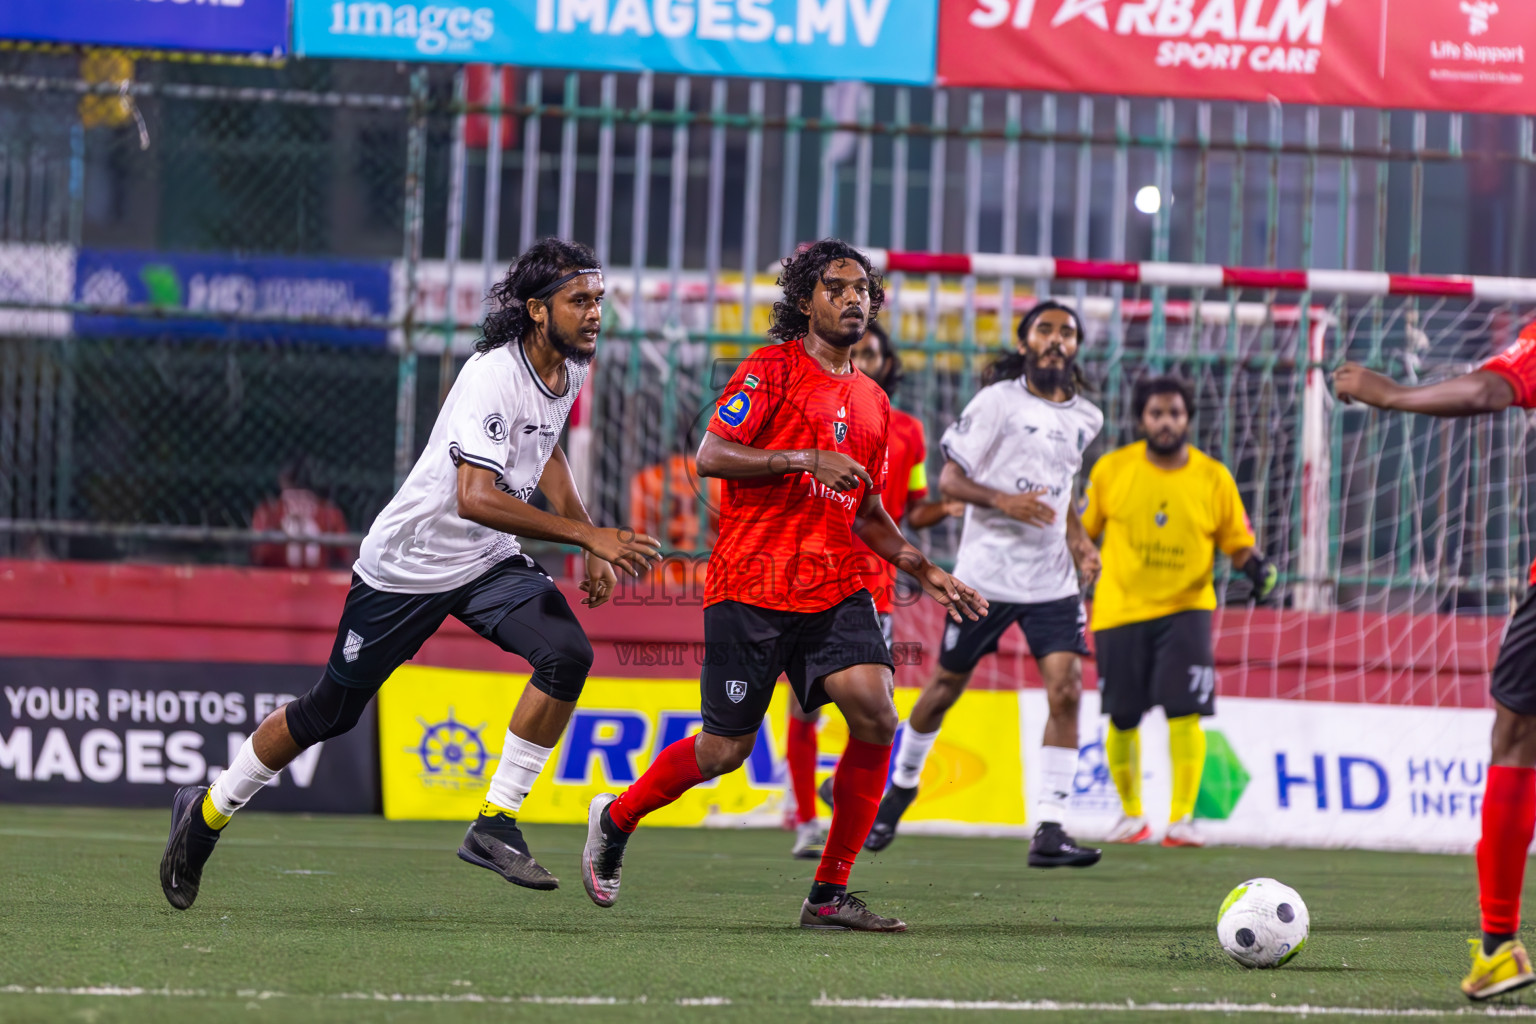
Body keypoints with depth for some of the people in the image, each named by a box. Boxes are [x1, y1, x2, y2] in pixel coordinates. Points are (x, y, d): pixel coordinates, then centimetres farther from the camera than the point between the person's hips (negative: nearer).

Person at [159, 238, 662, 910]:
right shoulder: (492, 377, -28)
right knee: (331, 711, 4)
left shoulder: (572, 369, -1)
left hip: (490, 563, 7)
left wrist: (591, 546, 14)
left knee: (567, 654, -19)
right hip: (408, 565, -7)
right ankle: (208, 811, 26)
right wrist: (586, 534, -43)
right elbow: (474, 498, -40)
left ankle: (496, 824, -11)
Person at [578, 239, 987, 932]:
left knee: (876, 716, -17)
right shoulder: (773, 369, -3)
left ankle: (830, 895, -7)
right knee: (725, 750, 0)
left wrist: (925, 571, 15)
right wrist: (807, 459, -21)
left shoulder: (871, 401, 17)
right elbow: (709, 456, -13)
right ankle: (615, 818, 30)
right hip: (752, 585, -5)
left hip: (836, 589, 5)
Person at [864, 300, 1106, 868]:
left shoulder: (1085, 417, 10)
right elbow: (949, 479, -7)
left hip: (1053, 581, 4)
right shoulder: (998, 401, -6)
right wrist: (1002, 500, -24)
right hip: (987, 574, -4)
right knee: (946, 686, 9)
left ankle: (1049, 830, -12)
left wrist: (1078, 539, 11)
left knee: (1066, 690, -12)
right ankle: (903, 782, 36)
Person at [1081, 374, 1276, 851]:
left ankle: (1181, 818, -8)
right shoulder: (1112, 470, -1)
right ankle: (1131, 814, 26)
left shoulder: (1213, 478, -1)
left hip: (1185, 608, -1)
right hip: (1120, 609, 1)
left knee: (1185, 712, -16)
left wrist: (1256, 564, -14)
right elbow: (1082, 529, 10)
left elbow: (1237, 542, 6)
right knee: (1123, 720, 4)